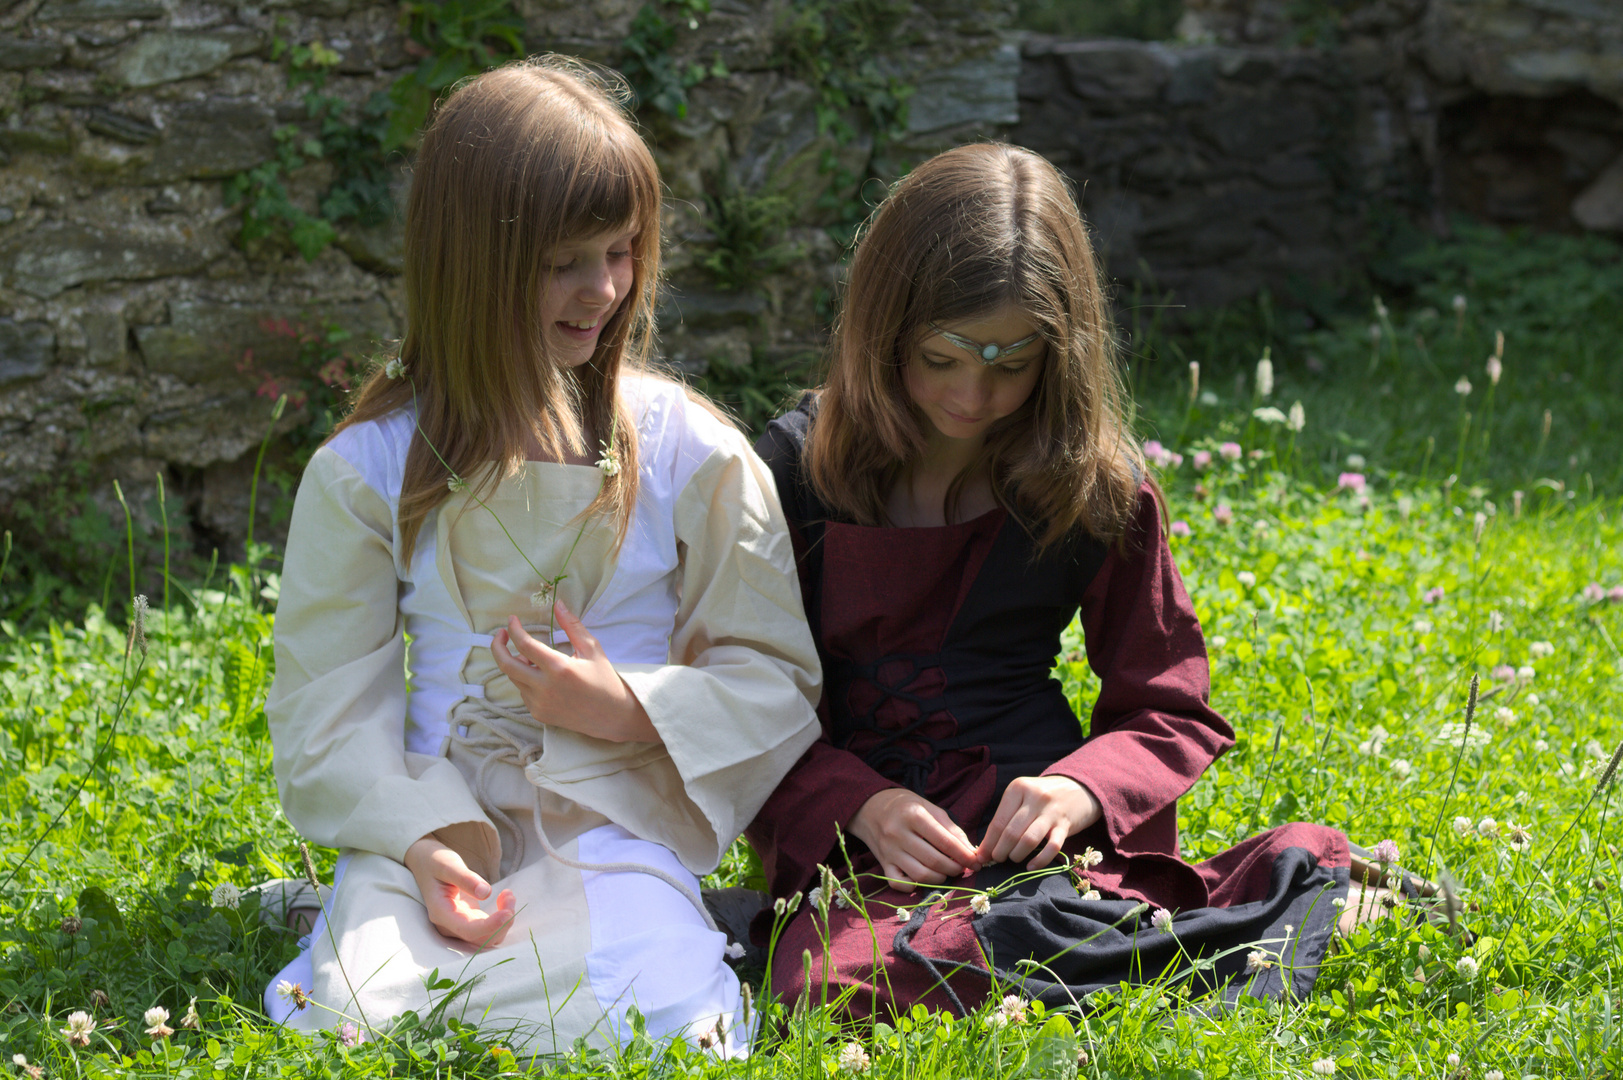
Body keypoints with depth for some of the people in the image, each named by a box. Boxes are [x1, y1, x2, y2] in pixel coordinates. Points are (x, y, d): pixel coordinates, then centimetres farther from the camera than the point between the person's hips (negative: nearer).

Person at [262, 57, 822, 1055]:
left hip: (616, 828, 0)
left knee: (650, 1018, -29)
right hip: (438, 829, 1)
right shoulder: (370, 469, 2)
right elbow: (331, 702, -1)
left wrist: (627, 709, -15)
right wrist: (424, 844, -18)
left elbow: (772, 681, 3)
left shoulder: (690, 451, 1)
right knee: (358, 1020, -26)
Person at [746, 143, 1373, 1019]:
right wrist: (859, 802, -15)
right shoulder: (799, 467, 2)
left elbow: (1169, 710, 9)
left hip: (1037, 837, -1)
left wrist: (1083, 789, -14)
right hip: (859, 842, 1)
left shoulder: (1100, 491, 4)